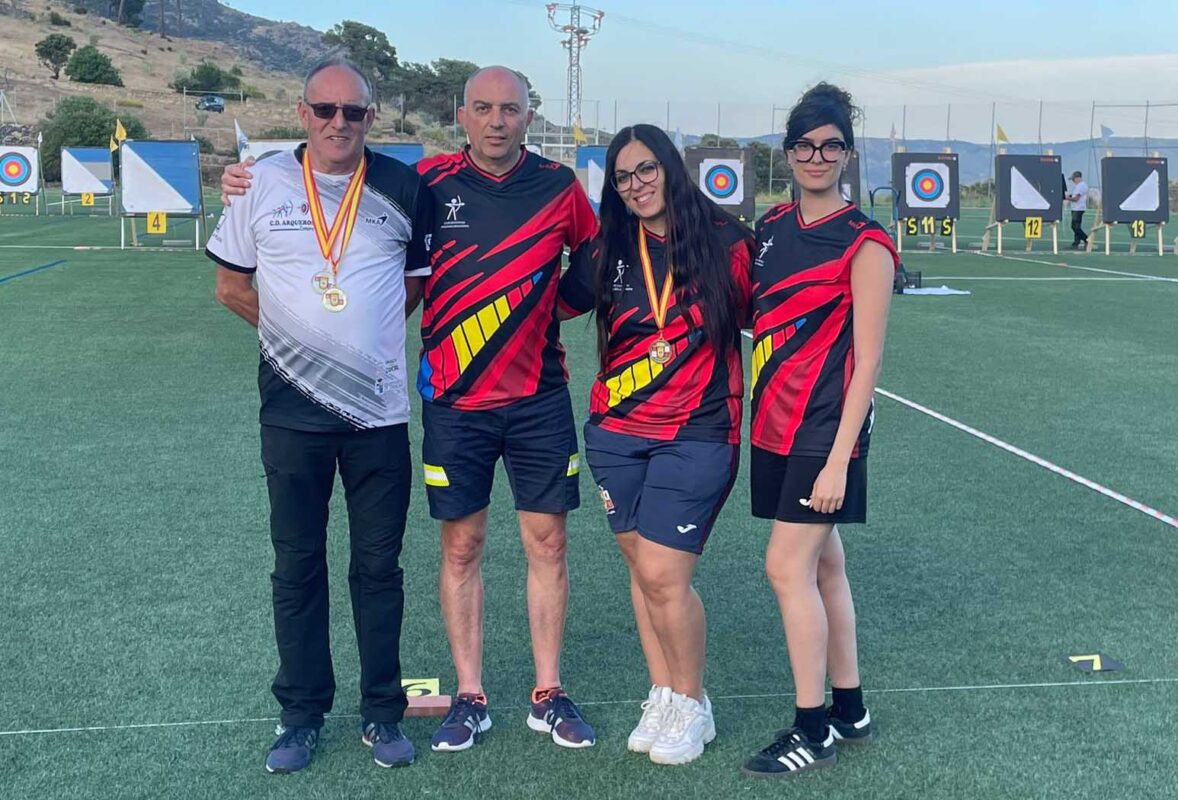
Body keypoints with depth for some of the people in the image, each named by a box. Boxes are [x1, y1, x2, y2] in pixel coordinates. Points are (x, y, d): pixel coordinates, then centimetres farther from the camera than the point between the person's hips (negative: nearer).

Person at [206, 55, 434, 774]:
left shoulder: (405, 188, 1)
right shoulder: (266, 183, 1)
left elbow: (420, 278, 12)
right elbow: (232, 284, 8)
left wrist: (366, 328, 4)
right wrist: (299, 331, 4)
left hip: (379, 410, 0)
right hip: (292, 410, 0)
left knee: (379, 565, 7)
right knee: (297, 565, 9)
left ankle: (383, 713, 21)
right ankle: (303, 714, 23)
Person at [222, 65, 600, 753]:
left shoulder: (559, 186, -2)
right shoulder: (430, 181, -3)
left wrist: (547, 307, -1)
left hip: (540, 398, 1)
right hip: (455, 399, 0)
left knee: (547, 543, 6)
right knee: (461, 547, 6)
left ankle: (549, 695, 20)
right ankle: (470, 698, 20)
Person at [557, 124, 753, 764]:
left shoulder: (726, 242, -5)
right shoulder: (608, 251, 5)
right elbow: (553, 306, 16)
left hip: (696, 436, -4)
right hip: (614, 434, 4)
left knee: (662, 575, -8)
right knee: (640, 567, 10)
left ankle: (691, 706, 14)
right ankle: (662, 696, 27)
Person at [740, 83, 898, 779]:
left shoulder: (865, 245, -11)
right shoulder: (772, 227, 9)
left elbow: (867, 362, -13)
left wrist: (839, 459, -17)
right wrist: (751, 414, 12)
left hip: (826, 426, -7)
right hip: (776, 421, 7)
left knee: (788, 565, -8)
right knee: (823, 564, 13)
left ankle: (812, 730, 5)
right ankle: (849, 709, 26)